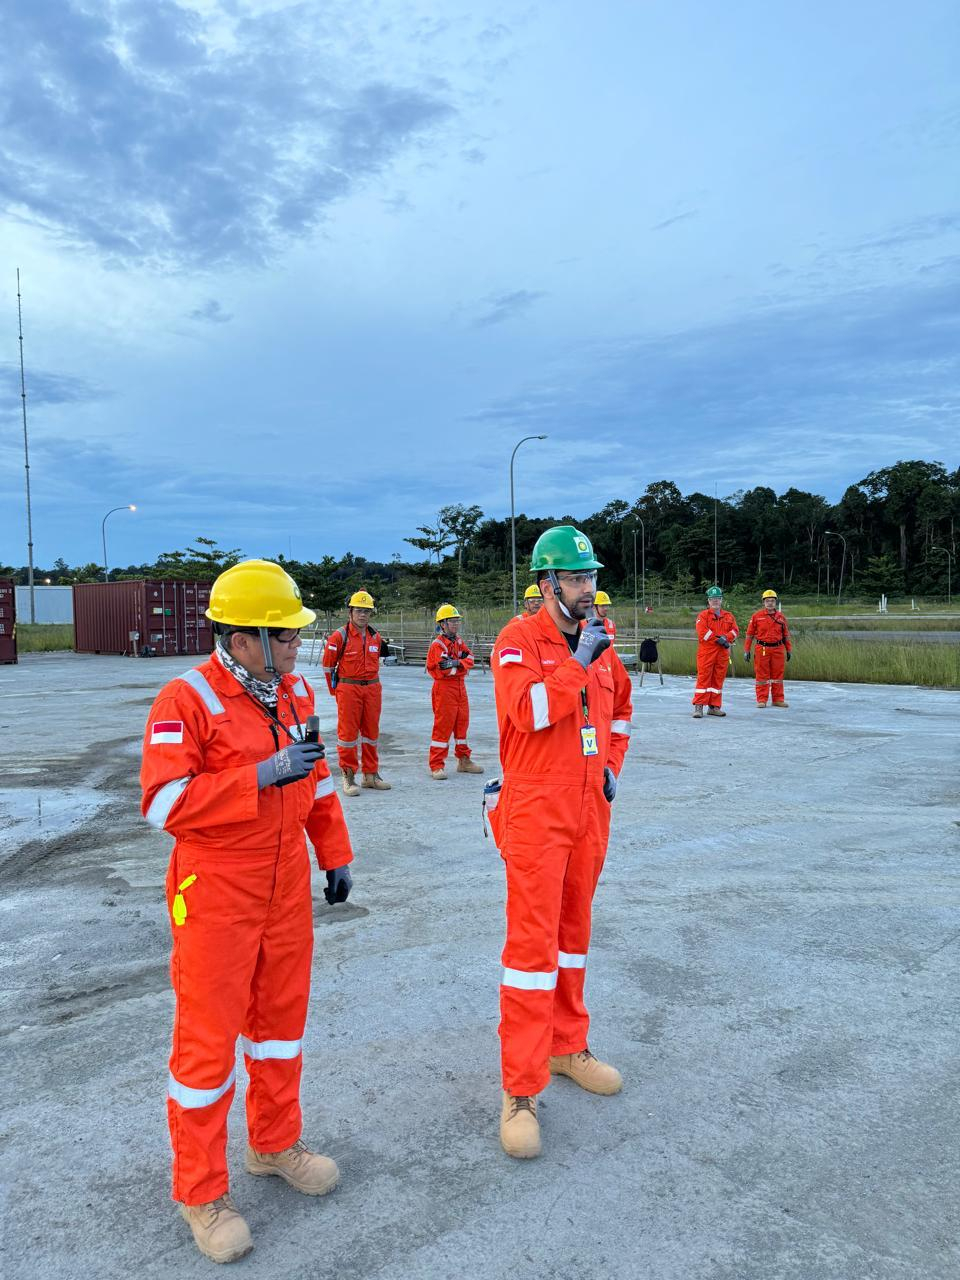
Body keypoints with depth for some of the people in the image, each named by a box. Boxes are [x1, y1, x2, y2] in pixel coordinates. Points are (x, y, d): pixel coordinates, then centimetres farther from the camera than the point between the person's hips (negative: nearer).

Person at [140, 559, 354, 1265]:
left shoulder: (296, 691, 4)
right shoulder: (186, 700, -18)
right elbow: (165, 804, -25)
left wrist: (335, 854, 13)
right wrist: (261, 776, -30)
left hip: (287, 889, 7)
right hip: (215, 899, -6)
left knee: (282, 1016, 19)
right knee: (208, 1040, 5)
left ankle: (276, 1143, 41)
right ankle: (201, 1191, 26)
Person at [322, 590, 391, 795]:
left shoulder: (376, 637, 6)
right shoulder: (339, 636, -9)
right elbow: (328, 665, -2)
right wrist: (334, 690, 3)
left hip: (372, 688, 5)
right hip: (348, 689, -5)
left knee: (371, 732, 11)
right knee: (348, 732, -1)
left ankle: (371, 774, 22)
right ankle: (348, 775, 8)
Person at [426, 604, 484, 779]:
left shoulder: (458, 641, 14)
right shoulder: (438, 644, -12)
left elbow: (470, 659, 2)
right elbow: (441, 667, -22)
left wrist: (457, 662, -16)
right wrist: (459, 662, -11)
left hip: (460, 686, 8)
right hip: (444, 687, -8)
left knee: (462, 723, 14)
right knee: (443, 725, -6)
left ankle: (464, 760, 27)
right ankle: (436, 766, -1)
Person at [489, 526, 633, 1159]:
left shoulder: (599, 643, 10)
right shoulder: (520, 640, -10)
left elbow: (620, 707, 24)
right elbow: (527, 711, -25)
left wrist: (612, 767, 13)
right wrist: (579, 661, -23)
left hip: (589, 809, 7)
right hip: (535, 810, -6)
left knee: (574, 927, 18)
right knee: (533, 938, -5)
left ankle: (568, 1044, 35)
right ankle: (521, 1089, 5)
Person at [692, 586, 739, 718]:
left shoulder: (729, 616, 15)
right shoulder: (703, 616, 1)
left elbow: (735, 630, 4)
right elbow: (702, 632, -12)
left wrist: (725, 637, -15)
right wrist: (718, 639, -14)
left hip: (723, 652, 5)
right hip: (706, 651, -4)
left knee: (718, 679, 7)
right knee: (704, 678, -7)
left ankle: (714, 706, 14)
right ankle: (698, 707, -7)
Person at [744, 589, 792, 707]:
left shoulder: (781, 617, 8)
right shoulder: (757, 616, 0)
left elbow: (786, 635, 15)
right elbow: (749, 634, 1)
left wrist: (789, 650, 13)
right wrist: (746, 650, -3)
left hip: (778, 649, 3)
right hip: (762, 649, -3)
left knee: (778, 675, 8)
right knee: (762, 675, 2)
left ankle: (778, 699, 16)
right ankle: (761, 700, 7)